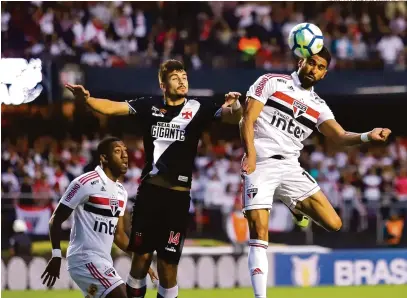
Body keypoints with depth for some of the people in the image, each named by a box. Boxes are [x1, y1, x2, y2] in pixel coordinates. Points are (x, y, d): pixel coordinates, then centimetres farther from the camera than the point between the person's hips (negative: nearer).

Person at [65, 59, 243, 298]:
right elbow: (113, 107, -4)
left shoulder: (198, 108, -1)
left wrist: (234, 106, -36)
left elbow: (232, 117, -12)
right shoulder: (149, 106, 3)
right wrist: (87, 99, -23)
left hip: (178, 196, -1)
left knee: (168, 262, 2)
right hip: (149, 191, 1)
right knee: (142, 255, 5)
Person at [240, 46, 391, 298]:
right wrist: (251, 153, -19)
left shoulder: (318, 106, 15)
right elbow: (248, 120, -3)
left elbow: (340, 136, 1)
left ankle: (300, 208, 26)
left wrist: (368, 136, -20)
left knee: (333, 224, -6)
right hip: (261, 166, -4)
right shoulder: (271, 82, 4)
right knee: (259, 235, -14)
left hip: (290, 167, 4)